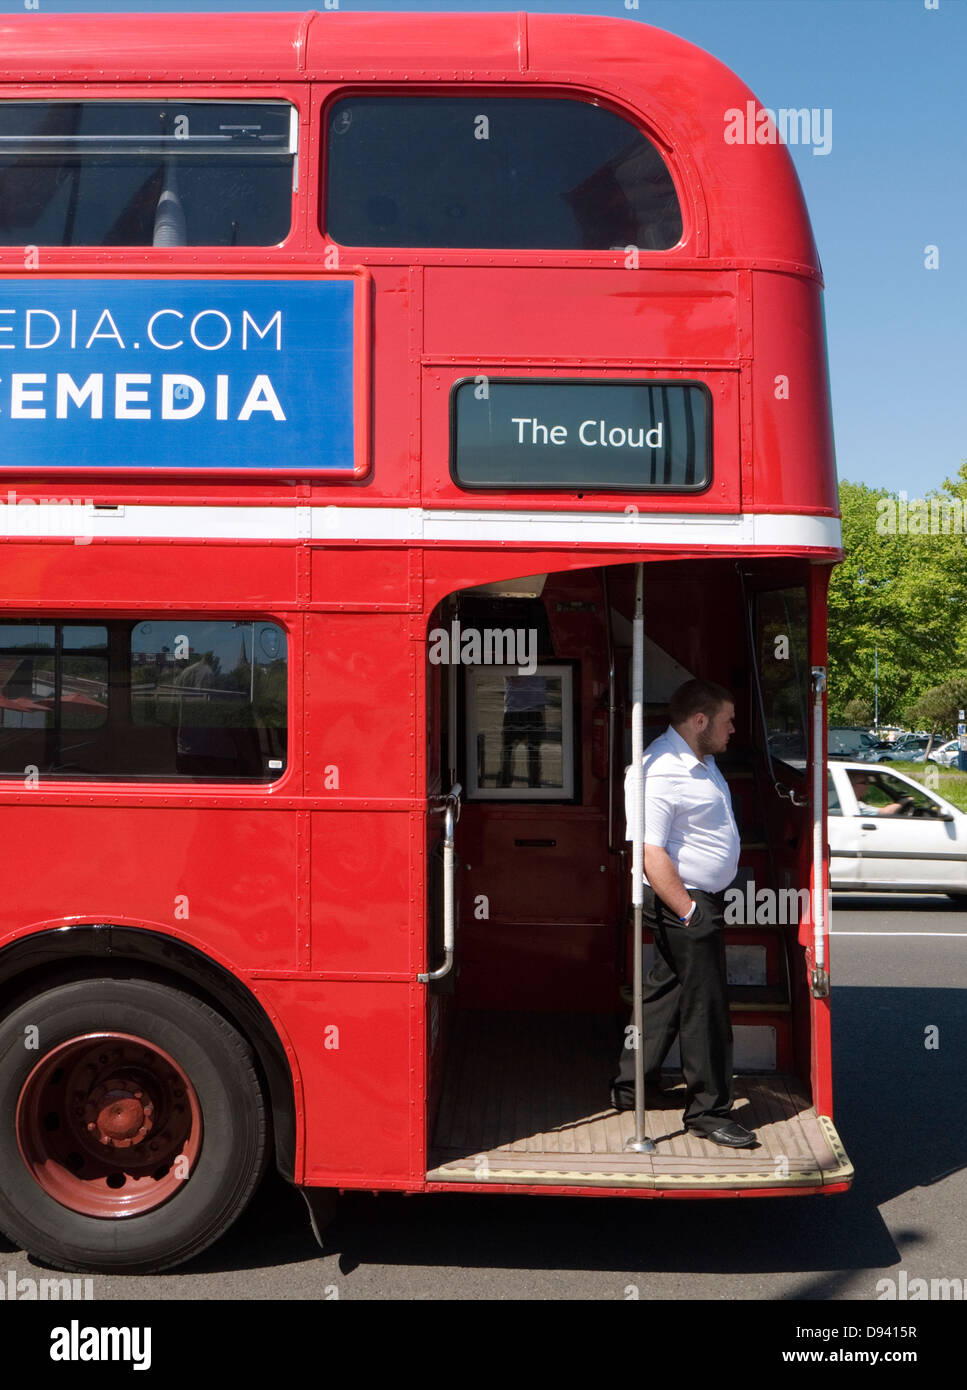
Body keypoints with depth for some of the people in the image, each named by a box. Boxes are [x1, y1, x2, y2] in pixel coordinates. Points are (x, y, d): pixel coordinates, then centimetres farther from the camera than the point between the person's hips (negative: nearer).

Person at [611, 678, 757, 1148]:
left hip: (702, 898, 10)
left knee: (665, 990, 17)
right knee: (705, 1005, -2)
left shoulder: (700, 761, 12)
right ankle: (708, 1109, 12)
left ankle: (628, 1088, 30)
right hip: (682, 901, -10)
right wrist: (689, 914, -23)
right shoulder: (659, 772, -21)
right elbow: (651, 855, -24)